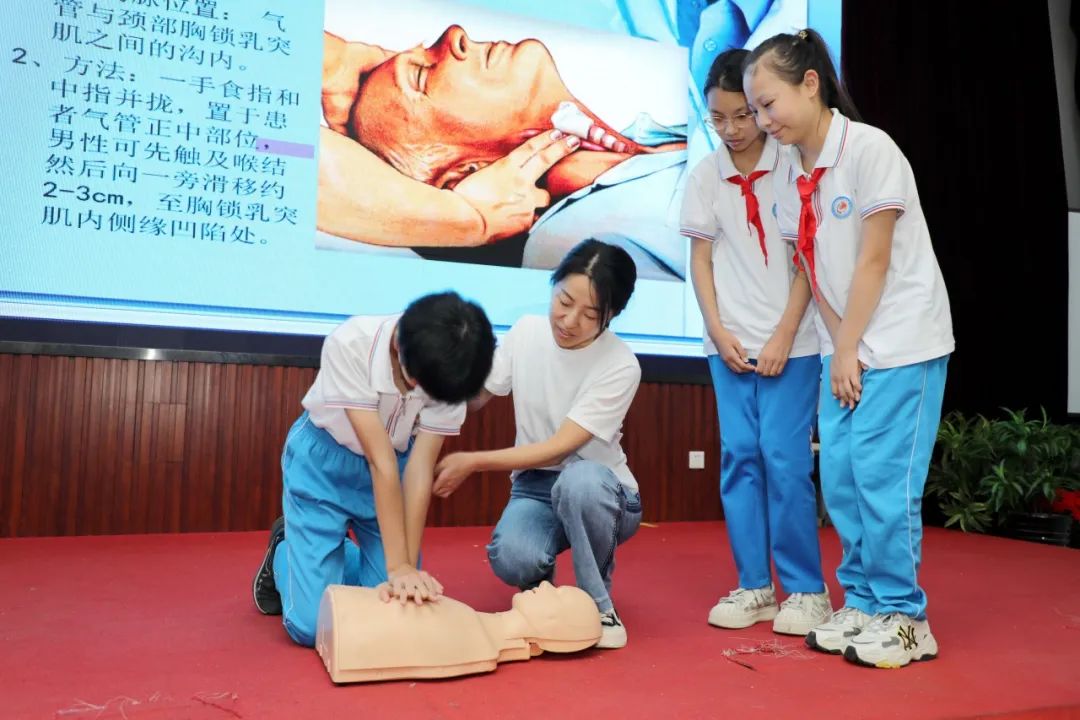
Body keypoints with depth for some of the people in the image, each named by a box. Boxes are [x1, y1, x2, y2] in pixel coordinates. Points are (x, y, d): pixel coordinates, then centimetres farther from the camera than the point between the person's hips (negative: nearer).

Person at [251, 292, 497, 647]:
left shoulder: (449, 371, -23)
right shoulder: (350, 345, -34)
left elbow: (419, 470, -21)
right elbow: (380, 460, -34)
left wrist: (408, 567, -27)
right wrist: (399, 565, -32)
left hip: (392, 466, 3)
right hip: (325, 462, -3)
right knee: (313, 624, -9)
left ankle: (341, 557, 27)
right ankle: (284, 554, 23)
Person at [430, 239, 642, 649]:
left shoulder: (620, 366, -20)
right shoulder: (526, 332, -6)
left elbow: (559, 447, -23)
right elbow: (473, 397, 4)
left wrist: (471, 462, -22)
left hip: (599, 492, -2)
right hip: (534, 487, 2)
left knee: (579, 479, -40)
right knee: (512, 559, -32)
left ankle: (598, 603, -11)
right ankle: (541, 584, 10)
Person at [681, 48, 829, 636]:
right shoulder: (704, 176, 6)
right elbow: (700, 258, 7)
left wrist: (783, 336, -10)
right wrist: (719, 331, -4)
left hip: (789, 340, -3)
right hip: (729, 340, 3)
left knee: (784, 459, -5)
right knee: (739, 456, 4)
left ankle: (806, 588, 10)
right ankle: (753, 585, 15)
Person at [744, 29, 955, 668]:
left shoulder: (869, 149, -13)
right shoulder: (793, 175, 7)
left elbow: (874, 261, -14)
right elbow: (815, 270, 7)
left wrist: (849, 350, -11)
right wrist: (839, 350, -1)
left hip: (901, 343, -7)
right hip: (845, 348, 7)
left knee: (883, 478, -5)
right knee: (840, 476, 7)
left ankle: (903, 620, 10)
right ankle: (863, 604, 21)